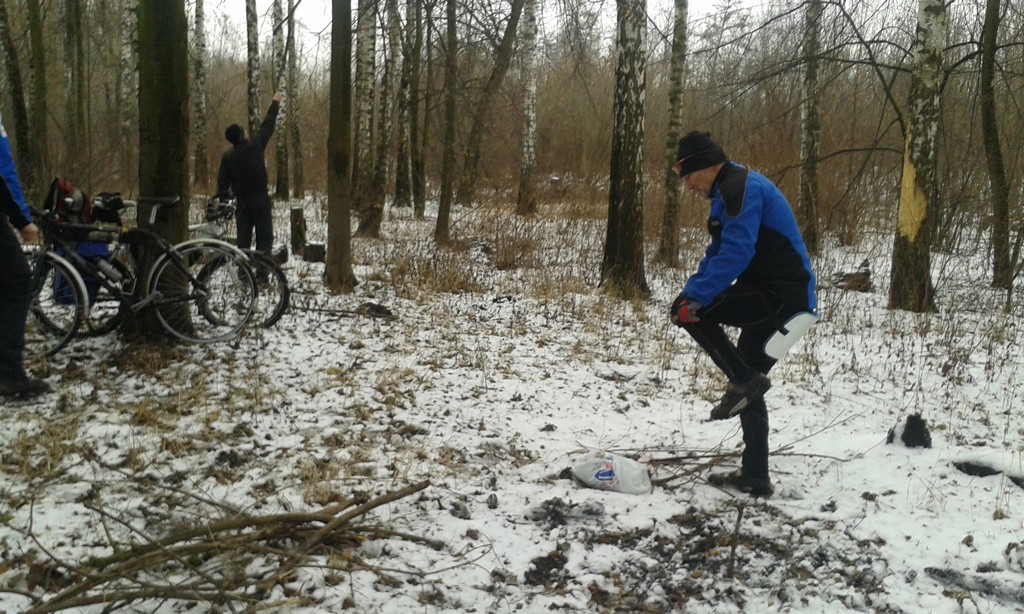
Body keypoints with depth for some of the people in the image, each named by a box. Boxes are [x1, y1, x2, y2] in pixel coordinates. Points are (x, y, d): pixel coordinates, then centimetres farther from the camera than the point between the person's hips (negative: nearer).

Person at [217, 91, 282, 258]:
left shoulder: (227, 156, -1)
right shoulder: (255, 145, -7)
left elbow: (222, 184, 1)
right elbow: (268, 126, 6)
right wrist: (275, 102, 19)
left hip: (241, 203, 3)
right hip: (260, 200, -3)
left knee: (243, 239, 9)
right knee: (265, 237, -1)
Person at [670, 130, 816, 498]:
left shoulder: (742, 189, -15)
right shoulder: (729, 192, 18)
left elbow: (735, 254, -27)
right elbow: (717, 254, 17)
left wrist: (695, 297, -26)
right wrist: (691, 290, 3)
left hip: (780, 295, -10)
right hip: (775, 297, 10)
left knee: (689, 311, -16)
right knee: (749, 383, 14)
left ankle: (744, 380, -7)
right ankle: (754, 478, 20)